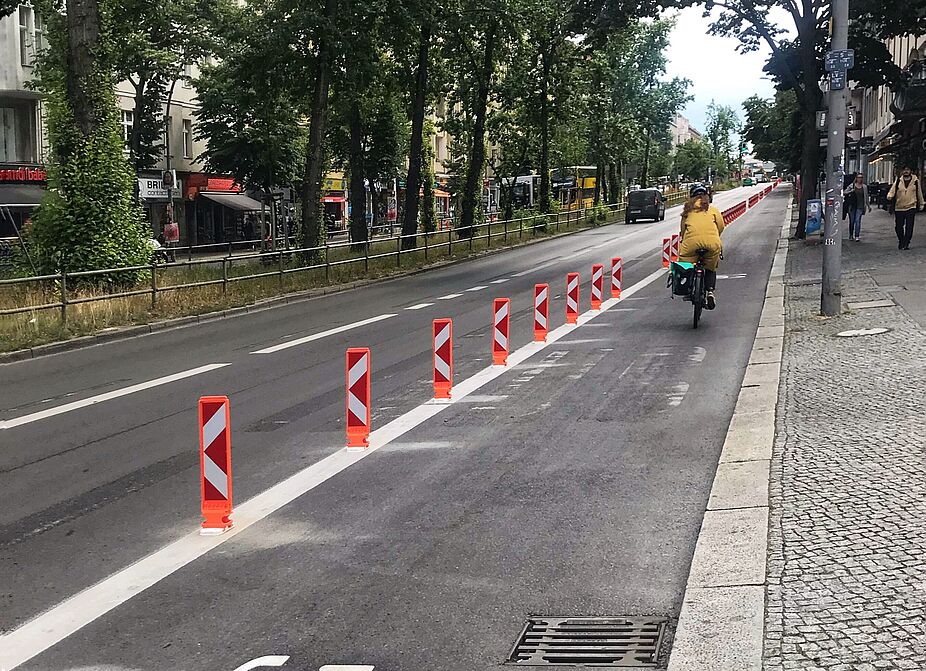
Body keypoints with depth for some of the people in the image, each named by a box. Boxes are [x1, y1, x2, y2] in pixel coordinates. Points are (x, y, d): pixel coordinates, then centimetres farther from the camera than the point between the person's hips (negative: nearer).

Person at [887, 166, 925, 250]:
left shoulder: (916, 181, 4)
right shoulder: (898, 181, 3)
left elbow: (919, 193, 14)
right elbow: (892, 190, -2)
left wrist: (921, 204, 21)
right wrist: (890, 196, -24)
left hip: (911, 207, -1)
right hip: (899, 208, 1)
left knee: (909, 227, -6)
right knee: (898, 227, 4)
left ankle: (906, 243, 2)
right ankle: (901, 241, 24)